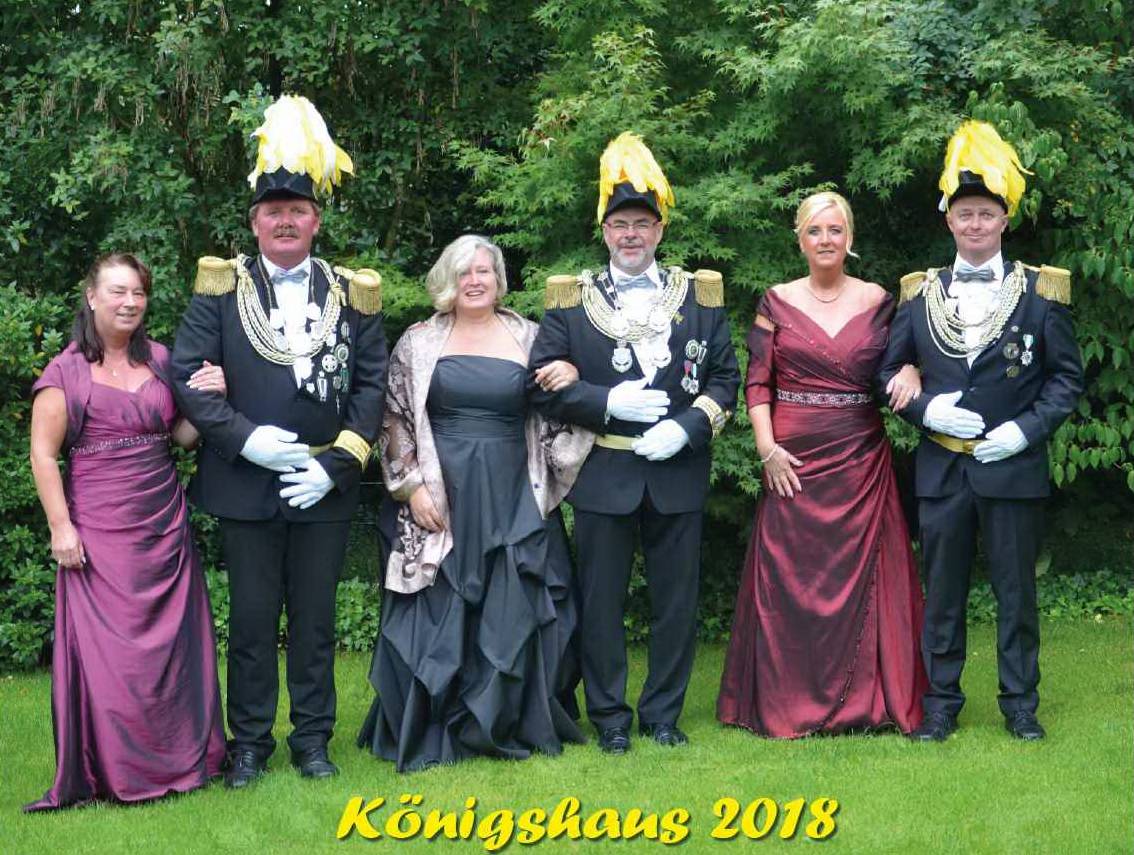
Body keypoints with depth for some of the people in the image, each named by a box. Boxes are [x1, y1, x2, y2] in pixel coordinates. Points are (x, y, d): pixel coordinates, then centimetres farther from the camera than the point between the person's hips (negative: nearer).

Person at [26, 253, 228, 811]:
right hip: (98, 530, -4)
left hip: (164, 524, 4)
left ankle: (174, 758, 19)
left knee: (169, 643, 7)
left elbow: (184, 437, 12)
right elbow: (43, 453, -5)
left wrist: (208, 399, -6)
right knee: (107, 649, -1)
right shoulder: (67, 371, -3)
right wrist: (61, 527, -11)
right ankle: (114, 772, 10)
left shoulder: (161, 362, 8)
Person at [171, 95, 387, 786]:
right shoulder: (221, 289, 2)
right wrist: (245, 438, -15)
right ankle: (250, 743, 17)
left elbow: (372, 386, 2)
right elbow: (187, 374, -4)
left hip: (322, 489, 1)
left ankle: (313, 740, 21)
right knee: (252, 619, 6)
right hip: (245, 487, -1)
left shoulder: (352, 295, 4)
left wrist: (336, 464, -8)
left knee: (315, 618, 9)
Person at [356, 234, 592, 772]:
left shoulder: (530, 339, 6)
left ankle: (511, 726, 17)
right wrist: (412, 486, -5)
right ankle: (430, 733, 13)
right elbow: (396, 420, 4)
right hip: (441, 499, -1)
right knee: (437, 614, 2)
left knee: (513, 612, 4)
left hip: (514, 501, 1)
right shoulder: (420, 342, 4)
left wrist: (571, 379, -9)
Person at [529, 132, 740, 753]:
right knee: (601, 601, 4)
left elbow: (724, 377, 6)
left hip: (678, 471, 1)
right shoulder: (570, 301, 5)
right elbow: (543, 382, -1)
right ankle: (609, 717, 15)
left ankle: (663, 713, 20)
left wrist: (687, 427, -11)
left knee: (676, 600, 7)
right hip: (602, 473, -1)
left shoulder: (699, 295, 8)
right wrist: (610, 403, -13)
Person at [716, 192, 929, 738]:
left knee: (862, 576, 3)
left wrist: (911, 371, -11)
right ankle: (789, 703, 11)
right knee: (789, 579, 2)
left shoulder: (877, 301, 6)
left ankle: (865, 698, 14)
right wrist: (767, 449, -10)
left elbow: (901, 361, 13)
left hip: (861, 461, 1)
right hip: (793, 461, -1)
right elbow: (757, 382, 0)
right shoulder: (777, 302, 3)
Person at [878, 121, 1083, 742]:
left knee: (1016, 591, 6)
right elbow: (888, 370, 9)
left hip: (1014, 468, -2)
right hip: (941, 469, 2)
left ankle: (1020, 703, 18)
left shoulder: (1040, 293, 1)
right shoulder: (920, 295, 6)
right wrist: (926, 408, -9)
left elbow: (1066, 377, 2)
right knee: (942, 592, 9)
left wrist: (1027, 428, -12)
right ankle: (941, 703, 19)